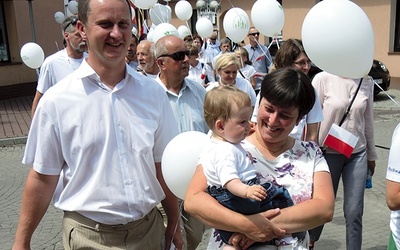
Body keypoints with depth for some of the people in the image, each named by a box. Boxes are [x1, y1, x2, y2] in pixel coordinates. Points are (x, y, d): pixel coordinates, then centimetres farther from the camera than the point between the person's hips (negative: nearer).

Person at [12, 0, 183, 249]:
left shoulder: (153, 93, -3)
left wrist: (174, 224, 9)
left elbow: (163, 165, 4)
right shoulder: (57, 100, -10)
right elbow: (43, 177, -4)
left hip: (150, 229, 3)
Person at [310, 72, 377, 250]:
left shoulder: (366, 82, 2)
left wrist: (371, 155, 15)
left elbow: (368, 120, 9)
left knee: (354, 212, 3)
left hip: (358, 154, 3)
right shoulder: (323, 79, -11)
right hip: (328, 153, -3)